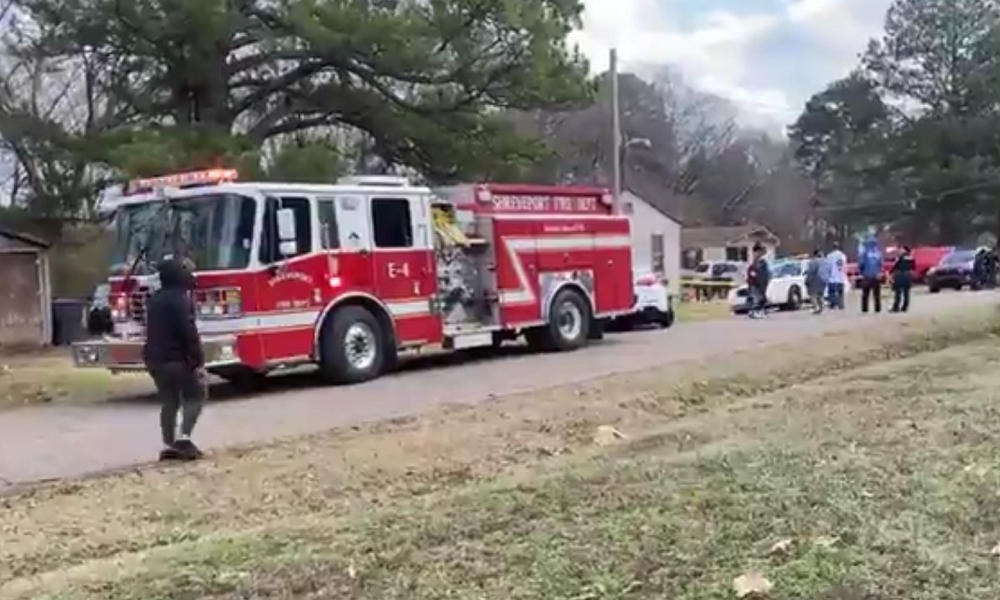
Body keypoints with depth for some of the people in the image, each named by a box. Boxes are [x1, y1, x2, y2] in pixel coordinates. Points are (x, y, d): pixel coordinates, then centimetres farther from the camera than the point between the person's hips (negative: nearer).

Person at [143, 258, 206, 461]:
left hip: (155, 358, 8)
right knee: (195, 396, 3)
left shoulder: (155, 299, 14)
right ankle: (184, 436, -12)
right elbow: (189, 332, -20)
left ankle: (168, 445, 11)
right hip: (177, 358, -8)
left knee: (169, 401, 13)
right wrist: (198, 361, -19)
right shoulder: (180, 299, -14)